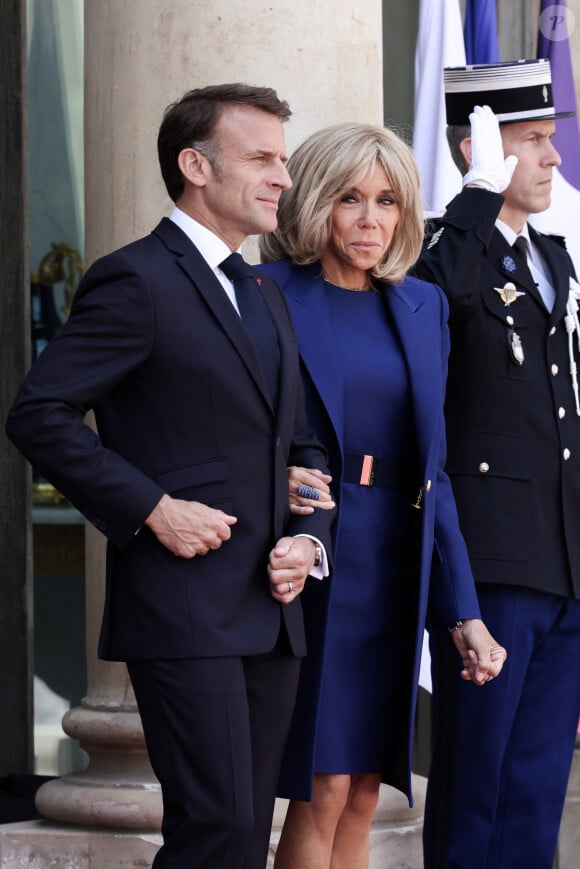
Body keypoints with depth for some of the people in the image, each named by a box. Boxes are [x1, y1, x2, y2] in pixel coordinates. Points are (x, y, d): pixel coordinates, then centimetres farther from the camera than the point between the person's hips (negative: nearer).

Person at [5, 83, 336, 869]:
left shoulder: (265, 297, 20)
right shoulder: (137, 282, -8)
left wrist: (308, 540, 6)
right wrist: (151, 507, -17)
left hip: (269, 616, 8)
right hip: (183, 612, -8)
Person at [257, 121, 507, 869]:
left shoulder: (422, 306, 13)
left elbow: (432, 470, 14)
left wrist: (463, 611, 8)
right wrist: (276, 482, -23)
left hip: (398, 570, 5)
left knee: (364, 794, 7)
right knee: (324, 791, -6)